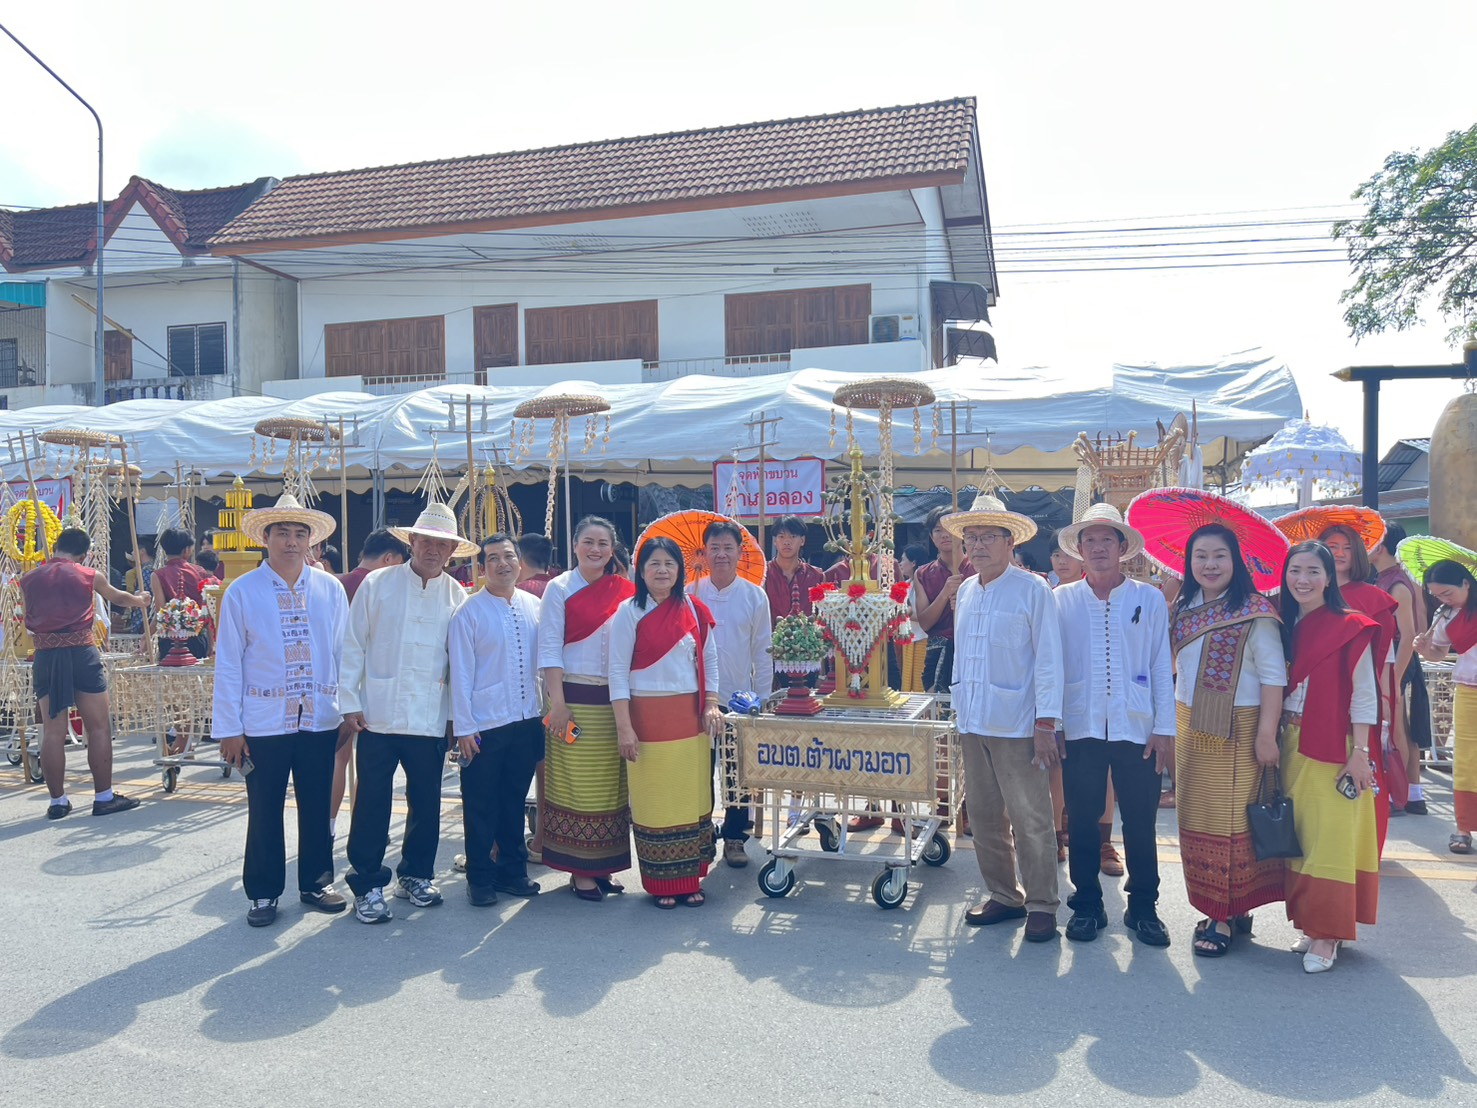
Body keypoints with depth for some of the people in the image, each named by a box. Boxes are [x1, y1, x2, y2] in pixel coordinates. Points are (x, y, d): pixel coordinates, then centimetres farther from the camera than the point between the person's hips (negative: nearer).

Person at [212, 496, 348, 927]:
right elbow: (228, 664, -2)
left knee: (317, 808, 13)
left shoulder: (330, 590, 3)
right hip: (264, 724, -2)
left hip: (320, 721, 2)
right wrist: (228, 728, -4)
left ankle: (315, 883, 30)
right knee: (264, 812, 9)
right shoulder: (242, 593, -3)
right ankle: (263, 893, 25)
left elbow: (345, 652, 6)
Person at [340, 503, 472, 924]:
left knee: (427, 803, 12)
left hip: (431, 719, 2)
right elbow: (353, 647, 1)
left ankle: (416, 874, 31)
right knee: (371, 804, 3)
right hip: (378, 716, -2)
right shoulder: (377, 584, 1)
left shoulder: (457, 596, 5)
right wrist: (350, 705, -3)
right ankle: (368, 885, 18)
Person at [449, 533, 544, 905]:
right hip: (485, 724, -4)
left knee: (515, 800, 16)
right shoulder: (469, 612, -7)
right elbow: (460, 673, -7)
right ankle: (480, 879, 21)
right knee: (481, 806, 6)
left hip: (526, 721, 4)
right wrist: (464, 728, -9)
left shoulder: (534, 607, 6)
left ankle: (513, 871, 30)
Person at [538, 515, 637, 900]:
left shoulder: (624, 591, 8)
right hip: (575, 698, -4)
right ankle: (579, 871, 11)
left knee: (611, 785, 9)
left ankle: (604, 865, 21)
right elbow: (549, 648, -6)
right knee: (574, 785, 1)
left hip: (614, 701, 4)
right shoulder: (559, 589, -1)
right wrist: (558, 703, -13)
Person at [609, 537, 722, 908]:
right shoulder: (629, 612, -5)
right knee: (653, 801, 4)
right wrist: (624, 727, -12)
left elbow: (710, 661, 12)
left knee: (693, 797, 8)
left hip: (690, 716, 4)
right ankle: (660, 884, 17)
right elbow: (618, 671, -7)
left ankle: (690, 879, 22)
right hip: (648, 717, -3)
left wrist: (711, 705, -1)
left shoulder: (695, 610, 6)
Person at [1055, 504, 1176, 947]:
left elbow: (1161, 666, 3)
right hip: (1080, 728, 0)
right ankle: (1087, 906, 22)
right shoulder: (1062, 600, 3)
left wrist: (1165, 728, -1)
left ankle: (1143, 908, 24)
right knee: (1081, 822, 7)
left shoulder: (1150, 599, 3)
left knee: (1140, 824, 7)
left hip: (1137, 729, 0)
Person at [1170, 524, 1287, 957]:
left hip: (1237, 730, -6)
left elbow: (1274, 676, -13)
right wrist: (1172, 726, 7)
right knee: (1196, 818, 10)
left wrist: (1266, 735, -16)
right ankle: (1214, 907, 23)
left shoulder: (1254, 611, -10)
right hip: (1189, 727, 6)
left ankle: (1228, 916, 8)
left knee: (1230, 819, -2)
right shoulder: (1182, 609, 8)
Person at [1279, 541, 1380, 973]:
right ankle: (1310, 925, 20)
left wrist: (1359, 753, -13)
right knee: (1297, 837, 10)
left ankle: (1326, 936, 3)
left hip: (1334, 751, -6)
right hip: (1293, 748, 6)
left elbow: (1364, 695, -9)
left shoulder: (1350, 628, -7)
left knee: (1330, 840, -4)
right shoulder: (1286, 627, 9)